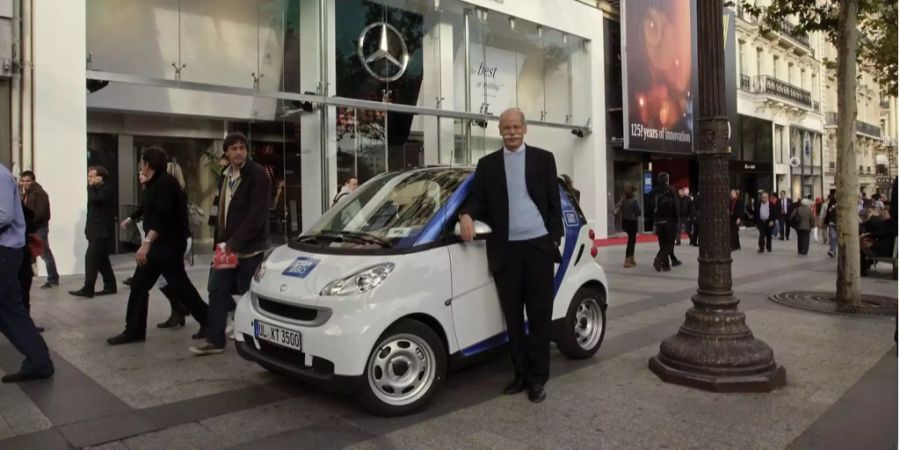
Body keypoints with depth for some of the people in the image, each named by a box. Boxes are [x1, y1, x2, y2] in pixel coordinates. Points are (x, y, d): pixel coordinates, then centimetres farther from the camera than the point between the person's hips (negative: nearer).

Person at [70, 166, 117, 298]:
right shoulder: (97, 189, 19)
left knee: (91, 257, -14)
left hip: (102, 231, -10)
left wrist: (91, 187, -10)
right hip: (96, 230, 10)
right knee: (102, 260, 10)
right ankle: (110, 286, 16)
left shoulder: (108, 189, -10)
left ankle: (88, 289, -15)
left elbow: (93, 200, -23)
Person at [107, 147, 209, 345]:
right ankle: (134, 331, 15)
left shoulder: (166, 183, -16)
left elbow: (163, 216, -27)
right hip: (156, 244, 10)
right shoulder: (153, 184, 15)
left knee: (180, 286, -6)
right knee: (139, 285, 8)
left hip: (169, 244, -10)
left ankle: (209, 323, 6)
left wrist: (146, 242, -32)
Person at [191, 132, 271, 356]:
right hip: (228, 245, 8)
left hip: (249, 248, -8)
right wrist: (220, 241, 9)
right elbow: (223, 211, 17)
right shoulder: (227, 176, 14)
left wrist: (235, 243, -20)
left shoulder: (258, 175, -13)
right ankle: (215, 340, 17)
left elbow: (256, 215, -20)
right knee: (217, 289, 8)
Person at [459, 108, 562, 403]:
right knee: (513, 317, 9)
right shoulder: (487, 164, 10)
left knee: (539, 315, 3)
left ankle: (538, 378, 13)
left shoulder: (543, 159, 7)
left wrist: (555, 238, -1)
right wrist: (467, 215, -15)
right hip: (506, 250, 2)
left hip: (538, 246, -1)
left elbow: (554, 202, 6)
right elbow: (478, 199, 7)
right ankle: (521, 374, 21)